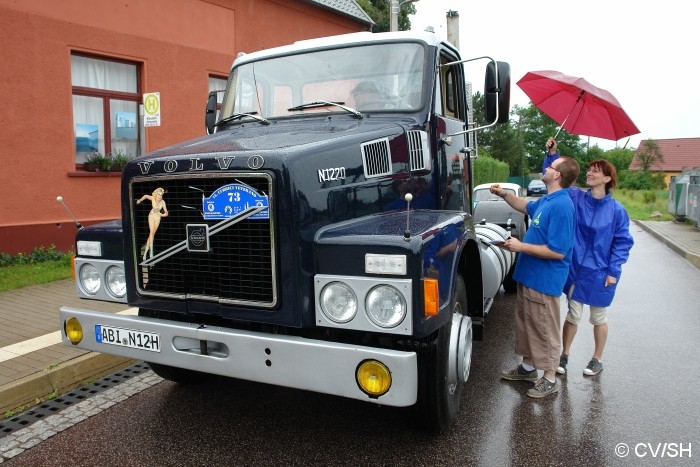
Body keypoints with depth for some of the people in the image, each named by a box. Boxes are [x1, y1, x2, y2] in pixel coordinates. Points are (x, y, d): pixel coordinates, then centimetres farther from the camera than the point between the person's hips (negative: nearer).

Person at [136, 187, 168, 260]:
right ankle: (151, 252, -21)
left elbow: (166, 213, -17)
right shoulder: (153, 198, -20)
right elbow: (145, 196, 3)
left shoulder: (162, 202, -21)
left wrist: (162, 215, -34)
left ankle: (145, 252, 14)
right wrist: (140, 200, 15)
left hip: (157, 217, 1)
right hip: (151, 216, -1)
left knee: (152, 234, 4)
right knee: (151, 232, -16)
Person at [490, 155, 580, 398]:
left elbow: (558, 251, -27)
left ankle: (550, 379, 21)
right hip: (529, 275, 10)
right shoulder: (546, 200, 6)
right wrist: (505, 194, 17)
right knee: (525, 322, 21)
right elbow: (526, 207, 30)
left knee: (544, 328, 4)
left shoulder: (561, 205, -24)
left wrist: (521, 246, -23)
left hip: (544, 280, -10)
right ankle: (528, 367, 37)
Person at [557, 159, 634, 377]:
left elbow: (622, 242, -6)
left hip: (601, 274, -1)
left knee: (599, 318, 15)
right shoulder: (575, 198, -5)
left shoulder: (616, 210, -10)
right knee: (573, 315, 11)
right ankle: (564, 355, 29)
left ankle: (597, 359, 34)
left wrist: (614, 271, -10)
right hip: (576, 269, 1)